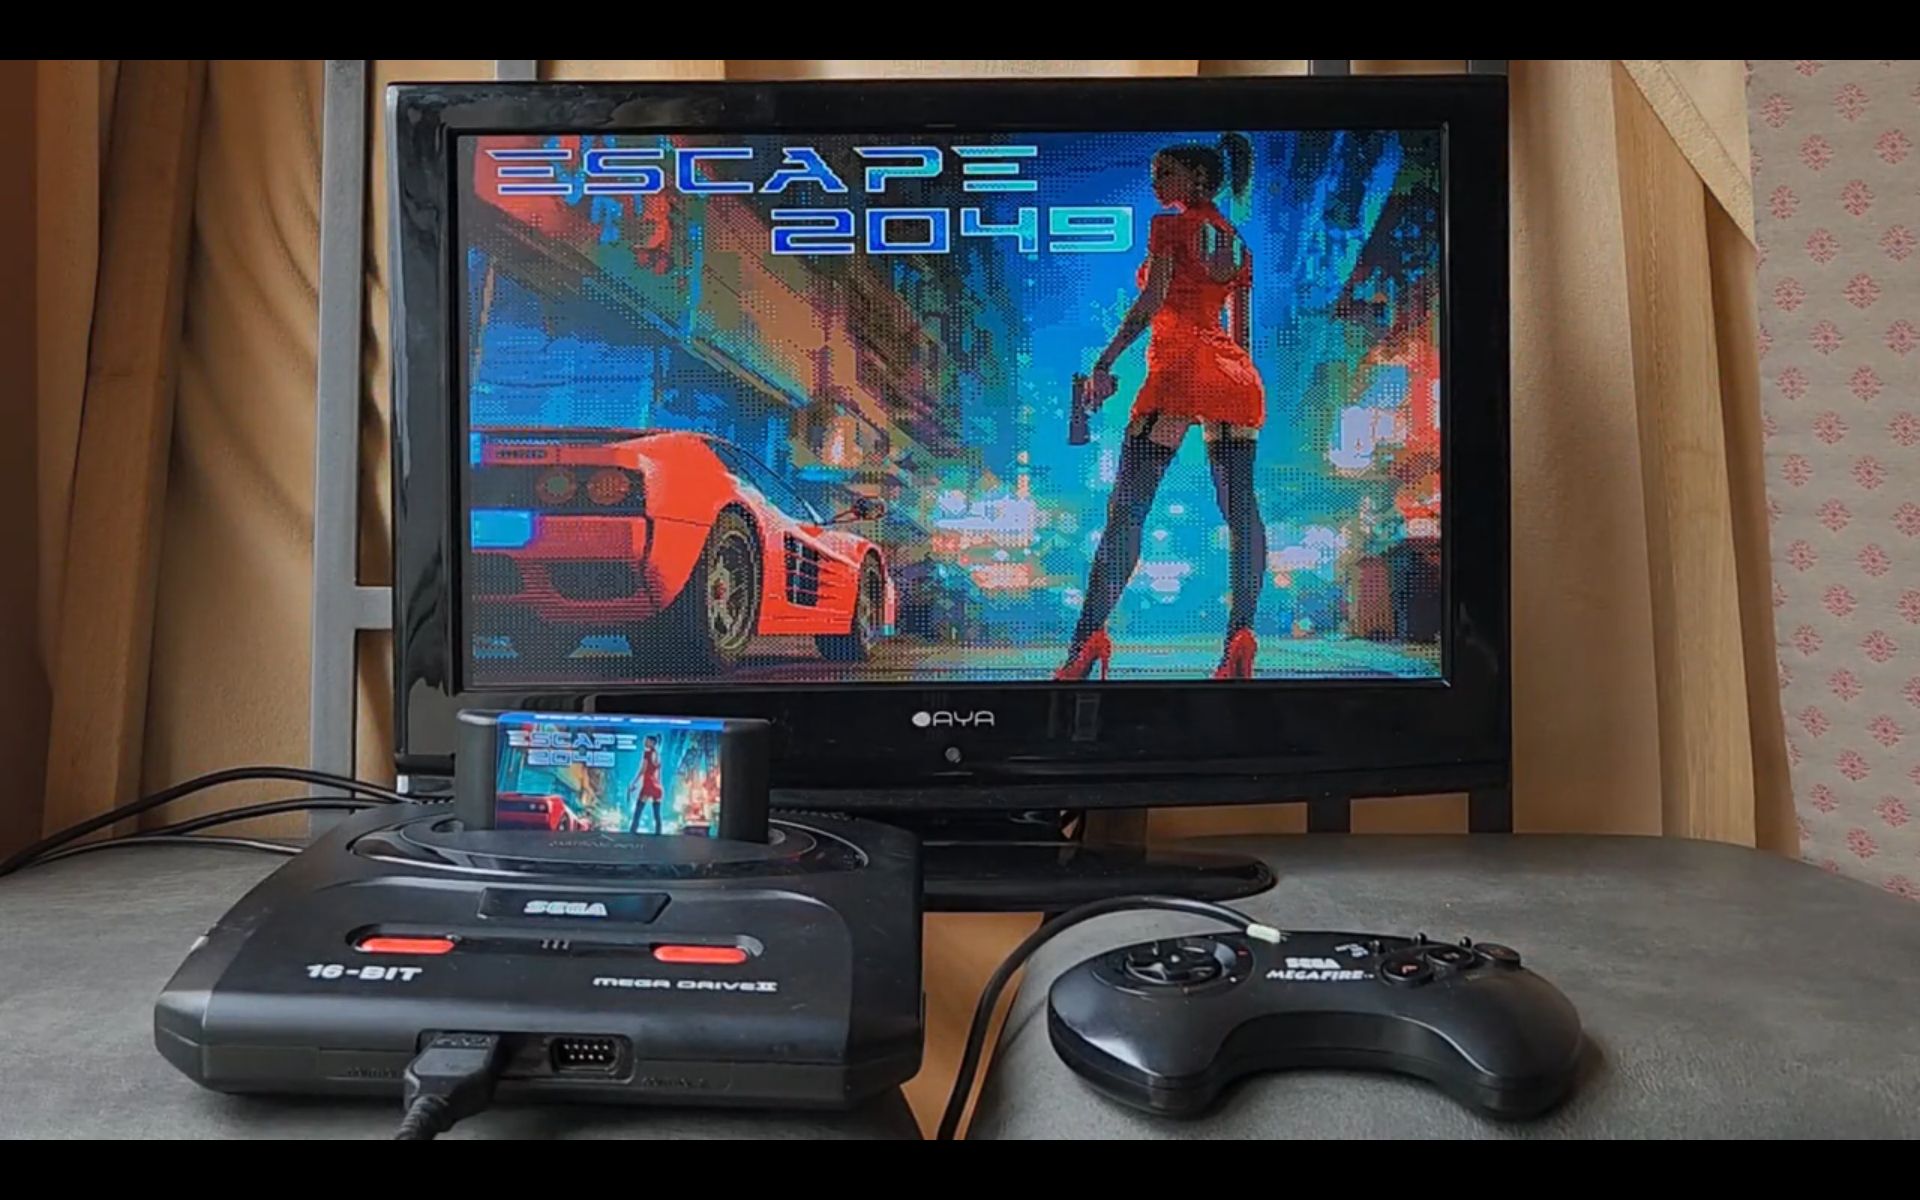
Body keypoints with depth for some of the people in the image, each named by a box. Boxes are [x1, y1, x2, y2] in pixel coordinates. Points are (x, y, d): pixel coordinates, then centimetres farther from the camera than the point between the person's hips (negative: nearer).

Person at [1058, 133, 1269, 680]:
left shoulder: (1169, 226, 2)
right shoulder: (1237, 242, 22)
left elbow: (1149, 303, -10)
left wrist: (1105, 363, -11)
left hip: (1180, 364, -7)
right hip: (1234, 372, 7)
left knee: (1126, 505, -11)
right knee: (1240, 507, -2)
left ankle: (1090, 634, -18)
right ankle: (1241, 635, -12)